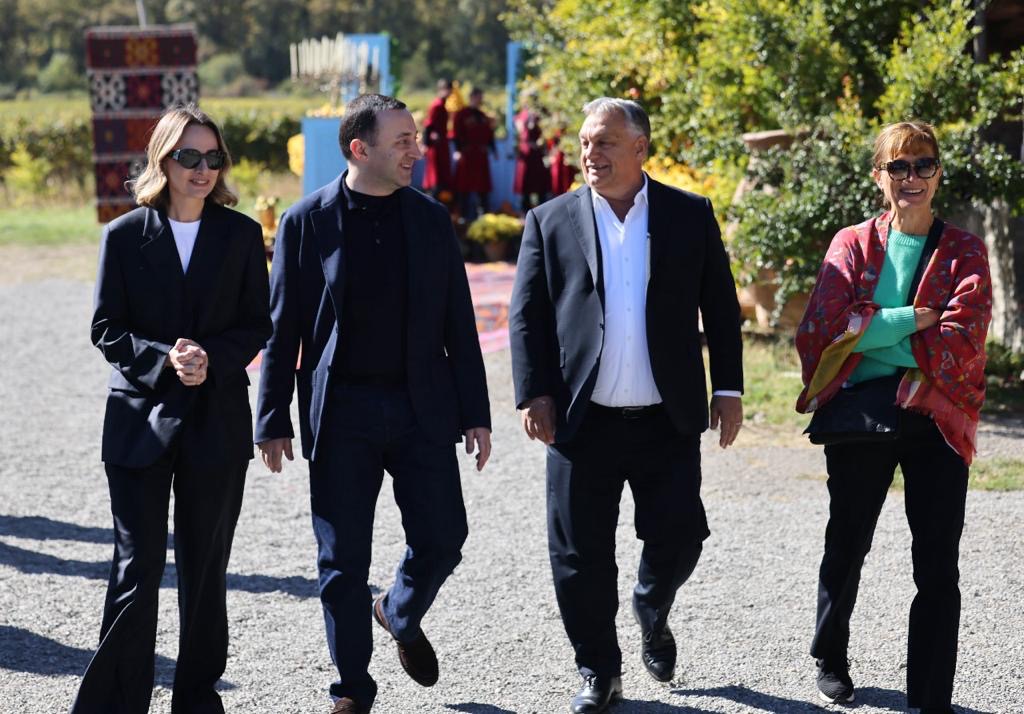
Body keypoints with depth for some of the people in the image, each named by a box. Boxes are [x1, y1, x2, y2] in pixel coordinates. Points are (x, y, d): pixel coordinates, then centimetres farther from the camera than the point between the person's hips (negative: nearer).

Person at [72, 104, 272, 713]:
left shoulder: (242, 234, 4)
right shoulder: (125, 235, 0)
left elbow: (257, 325, 4)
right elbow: (106, 329, -1)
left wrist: (213, 358, -15)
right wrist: (164, 358, -18)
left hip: (217, 422, 2)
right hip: (141, 418, -2)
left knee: (206, 569, 10)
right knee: (137, 570, -6)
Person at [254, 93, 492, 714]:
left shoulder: (431, 219, 4)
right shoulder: (307, 221, -3)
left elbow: (459, 325, 7)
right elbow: (282, 329, -1)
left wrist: (476, 414, 4)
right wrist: (273, 420, -3)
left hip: (422, 409, 2)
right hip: (341, 413, -2)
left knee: (442, 539, 2)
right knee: (343, 559, 3)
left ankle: (402, 617, 34)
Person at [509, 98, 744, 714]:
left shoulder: (691, 216, 4)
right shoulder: (551, 221, 5)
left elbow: (722, 310, 7)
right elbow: (527, 317, 4)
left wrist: (728, 390, 3)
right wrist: (535, 395, -6)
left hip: (668, 421, 0)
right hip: (583, 422, 0)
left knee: (679, 537, -1)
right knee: (581, 555, 3)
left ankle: (653, 613, 33)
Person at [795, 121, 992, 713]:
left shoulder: (964, 252, 3)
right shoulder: (853, 244, 5)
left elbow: (962, 341, -11)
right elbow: (827, 324, -10)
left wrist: (872, 333, -12)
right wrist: (913, 319, -16)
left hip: (936, 420, -1)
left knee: (939, 568, -2)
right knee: (847, 547, 15)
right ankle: (831, 660, 37)